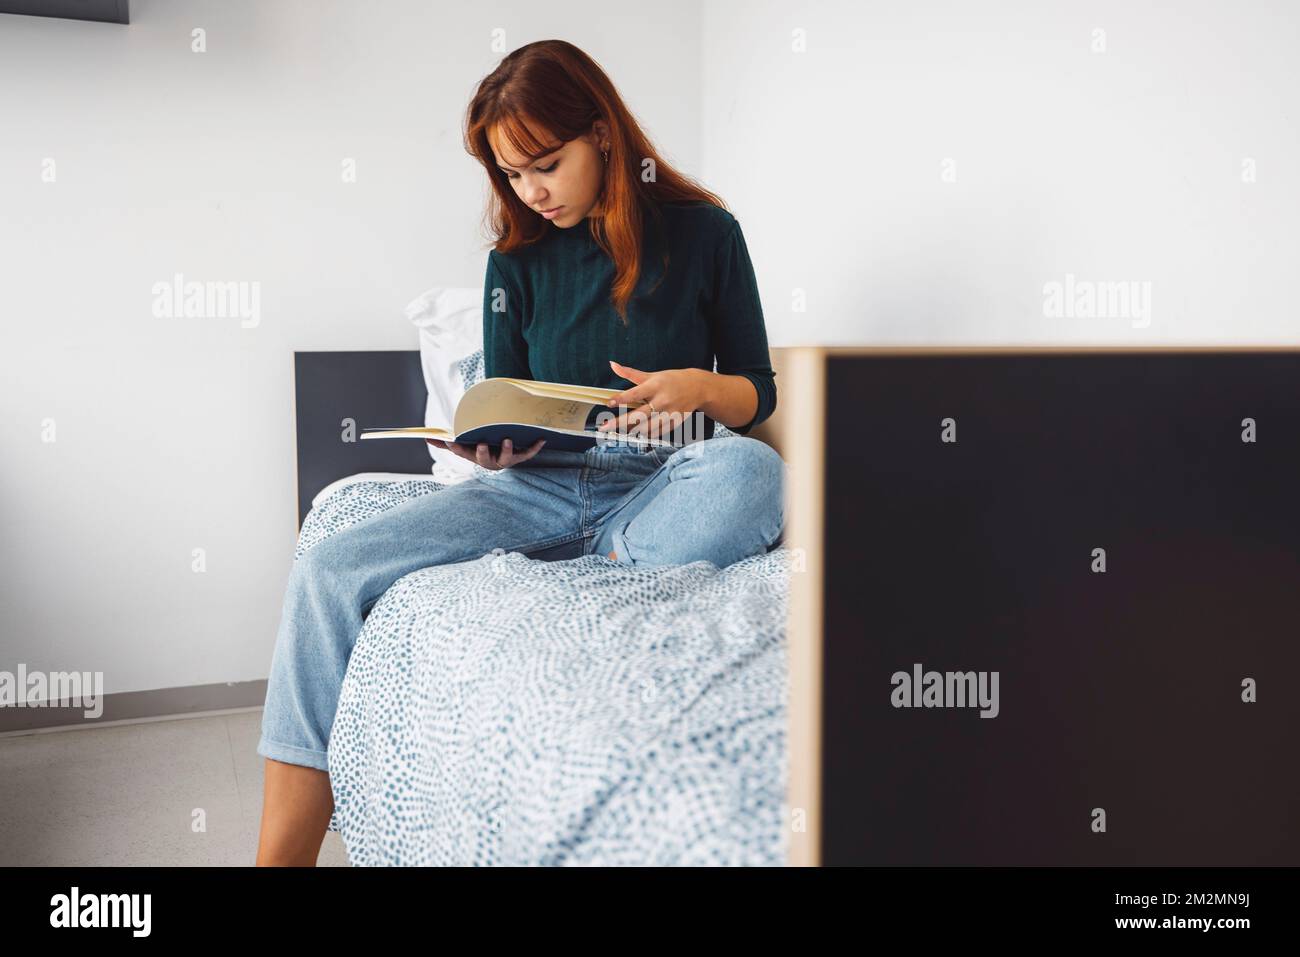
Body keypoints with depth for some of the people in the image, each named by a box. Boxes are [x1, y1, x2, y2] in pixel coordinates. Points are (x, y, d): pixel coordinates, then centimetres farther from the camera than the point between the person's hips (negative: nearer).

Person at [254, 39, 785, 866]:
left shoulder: (703, 232, 2)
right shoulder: (518, 260, 9)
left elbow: (759, 395, 6)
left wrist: (701, 388, -16)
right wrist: (490, 447, -9)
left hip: (661, 486, -2)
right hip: (544, 482, 3)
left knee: (752, 470, -39)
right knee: (327, 573, -18)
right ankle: (283, 850, -16)